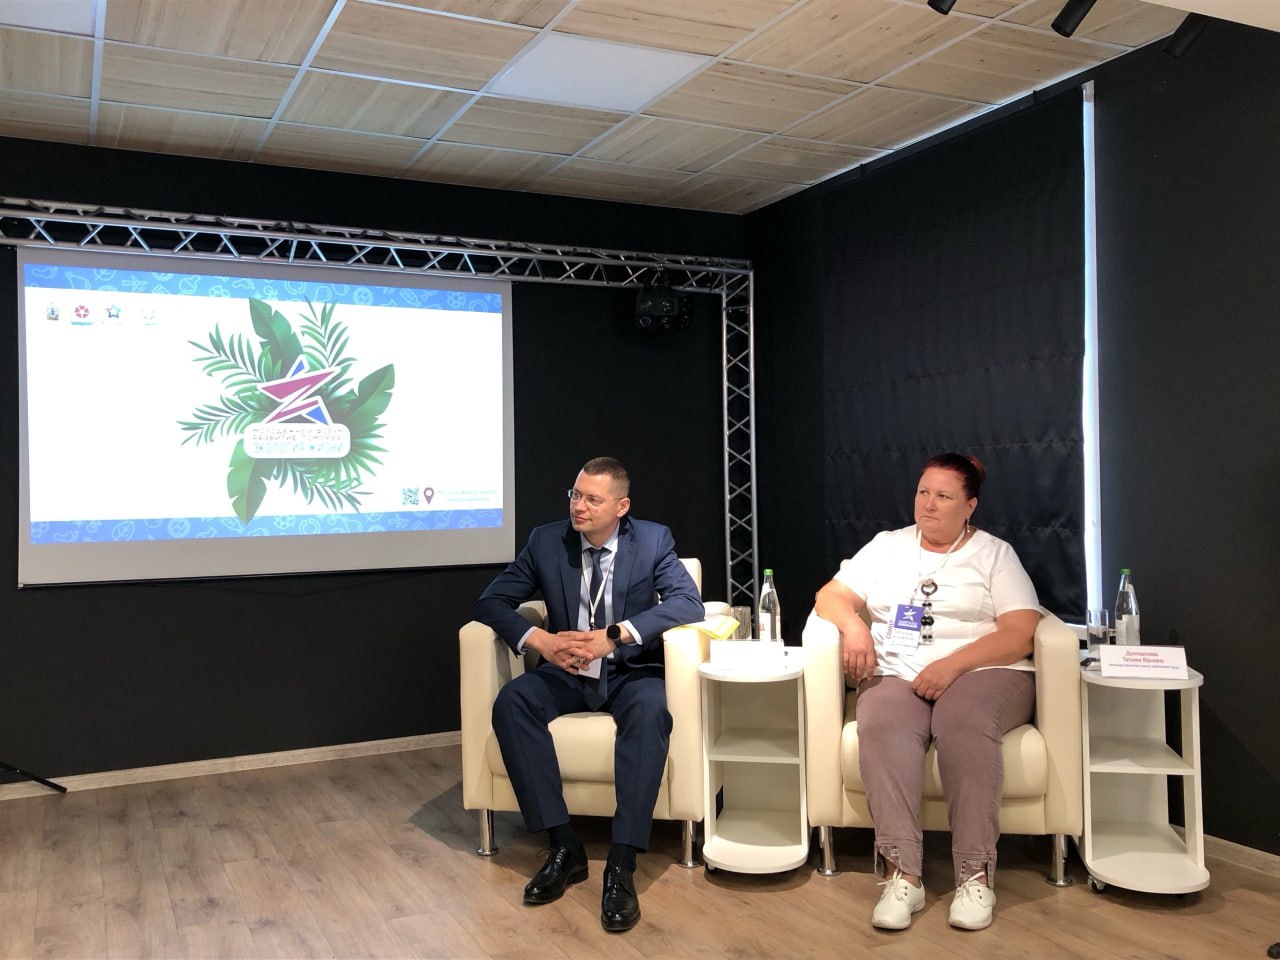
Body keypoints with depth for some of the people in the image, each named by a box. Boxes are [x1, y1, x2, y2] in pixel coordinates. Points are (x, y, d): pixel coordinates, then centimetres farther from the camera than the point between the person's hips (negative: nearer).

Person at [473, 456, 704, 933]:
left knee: (651, 710, -36)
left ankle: (621, 864, -31)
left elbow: (689, 602, -17)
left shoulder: (653, 540, -5)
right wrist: (540, 639, -19)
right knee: (511, 702, -27)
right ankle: (563, 846, -21)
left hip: (631, 672, -2)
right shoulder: (546, 540, -1)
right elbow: (490, 602, 0)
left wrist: (614, 636, -28)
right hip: (566, 672, 3)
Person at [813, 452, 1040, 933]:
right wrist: (853, 624, -11)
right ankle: (901, 875, -34)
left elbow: (1021, 634, -2)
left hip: (984, 674, -1)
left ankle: (975, 874, -31)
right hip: (895, 676, 2)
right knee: (883, 724, -33)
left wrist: (952, 664, -16)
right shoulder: (887, 546, 19)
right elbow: (830, 596, 14)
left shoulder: (995, 554, 10)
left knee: (964, 721, -37)